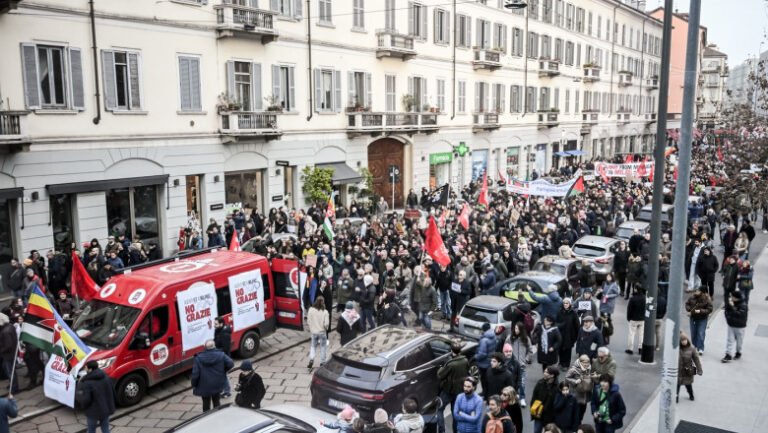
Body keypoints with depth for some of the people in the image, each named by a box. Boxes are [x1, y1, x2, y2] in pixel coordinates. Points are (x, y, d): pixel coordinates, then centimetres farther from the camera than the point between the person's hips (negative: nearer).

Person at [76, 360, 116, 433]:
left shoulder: (87, 383, -21)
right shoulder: (106, 378, 1)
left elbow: (85, 400, -22)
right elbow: (113, 393, 9)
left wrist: (77, 394, -6)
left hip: (94, 412, -5)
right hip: (106, 409, 5)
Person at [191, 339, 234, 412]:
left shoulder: (198, 358, -12)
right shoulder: (221, 355, -11)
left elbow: (195, 374, -13)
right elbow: (230, 364, -14)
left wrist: (194, 385, 1)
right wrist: (223, 371, 5)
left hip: (204, 386, -1)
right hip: (217, 385, 2)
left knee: (206, 404, 14)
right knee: (216, 403, 20)